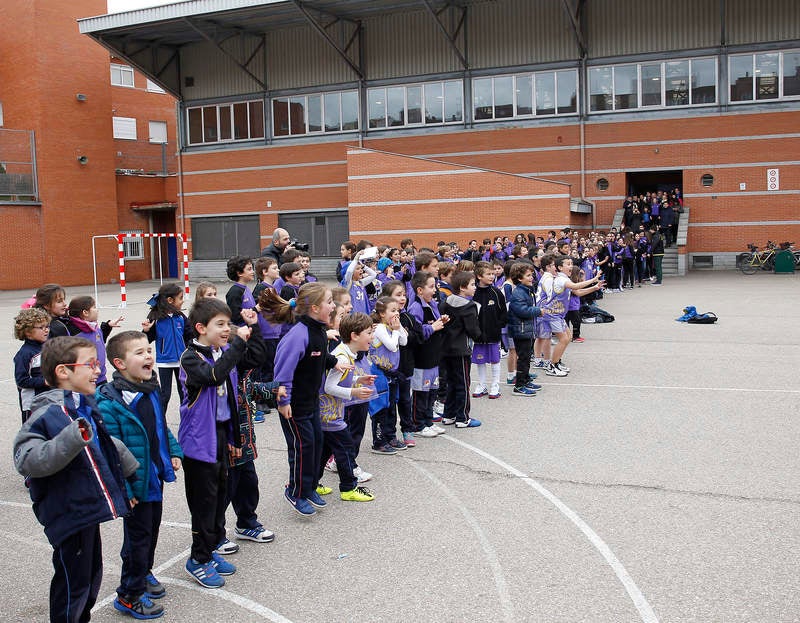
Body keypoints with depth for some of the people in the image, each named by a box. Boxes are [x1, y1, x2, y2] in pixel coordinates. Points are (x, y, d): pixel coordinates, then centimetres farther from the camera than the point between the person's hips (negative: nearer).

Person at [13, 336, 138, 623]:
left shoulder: (87, 406, 7)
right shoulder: (46, 415, -21)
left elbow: (109, 443, 22)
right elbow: (26, 460, -33)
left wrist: (131, 470, 28)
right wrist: (73, 438, -42)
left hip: (89, 510, 9)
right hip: (68, 517, -9)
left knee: (92, 578, 23)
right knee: (73, 583, 4)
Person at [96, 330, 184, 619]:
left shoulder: (151, 390, 2)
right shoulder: (110, 403, -24)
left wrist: (173, 452, 8)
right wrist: (122, 488, -25)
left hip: (156, 476, 8)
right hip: (136, 483, -8)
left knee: (152, 528, 23)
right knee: (138, 536, 4)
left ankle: (144, 572, 44)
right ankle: (130, 595, 21)